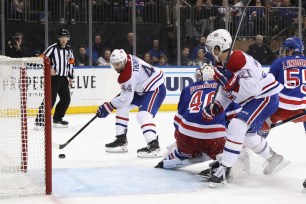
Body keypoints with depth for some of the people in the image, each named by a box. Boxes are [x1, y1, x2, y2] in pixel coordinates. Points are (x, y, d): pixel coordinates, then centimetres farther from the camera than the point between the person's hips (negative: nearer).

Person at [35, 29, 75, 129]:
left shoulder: (69, 50, 12)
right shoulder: (53, 48, -9)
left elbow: (71, 63, 20)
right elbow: (42, 58, -12)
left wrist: (71, 77, 17)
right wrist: (49, 68, -20)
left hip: (63, 78, 7)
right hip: (53, 77, -7)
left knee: (66, 99, 9)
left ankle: (57, 119, 22)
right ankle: (39, 120, -11)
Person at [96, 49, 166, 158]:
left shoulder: (127, 76, -30)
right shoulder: (128, 58, -5)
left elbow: (126, 98, -25)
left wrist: (107, 107, -17)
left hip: (155, 89, -11)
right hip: (142, 88, 11)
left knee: (143, 114, -29)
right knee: (122, 107, 11)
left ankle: (153, 145, -35)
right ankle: (121, 140, 15)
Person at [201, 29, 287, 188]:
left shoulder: (239, 59, -23)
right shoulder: (222, 66, 7)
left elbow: (254, 86, -30)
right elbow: (226, 92, 16)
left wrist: (230, 81, -32)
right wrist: (213, 108, 2)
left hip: (266, 97, -11)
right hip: (252, 100, 11)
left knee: (237, 126, -23)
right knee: (247, 134, 17)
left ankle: (224, 169, -23)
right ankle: (274, 159, 37)